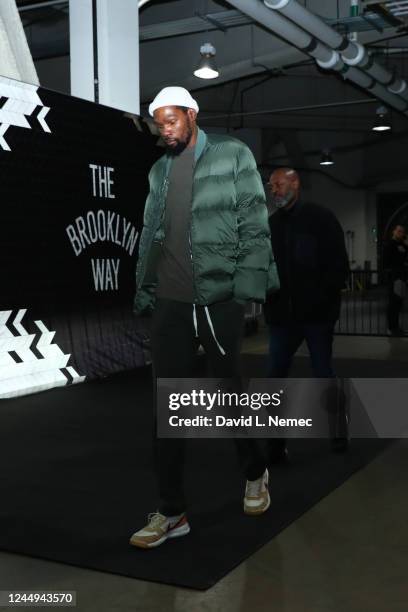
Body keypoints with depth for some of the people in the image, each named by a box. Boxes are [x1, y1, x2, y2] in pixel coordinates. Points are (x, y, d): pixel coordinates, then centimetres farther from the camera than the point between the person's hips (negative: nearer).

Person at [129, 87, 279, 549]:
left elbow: (254, 224, -4)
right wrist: (144, 291, 9)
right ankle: (172, 512, 13)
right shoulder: (159, 171, 16)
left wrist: (248, 284, -13)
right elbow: (150, 235, 16)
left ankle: (255, 473, 35)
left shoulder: (233, 156, 2)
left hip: (219, 299, -4)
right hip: (170, 303, 4)